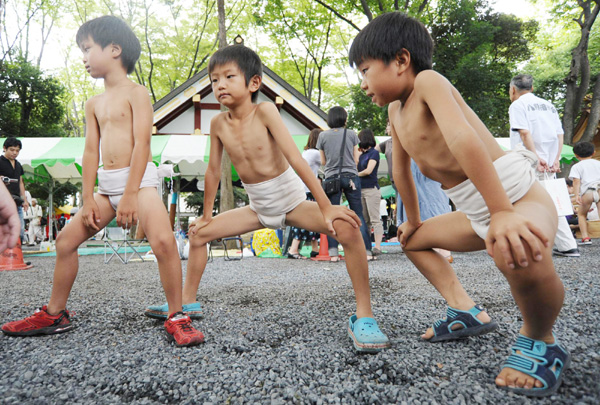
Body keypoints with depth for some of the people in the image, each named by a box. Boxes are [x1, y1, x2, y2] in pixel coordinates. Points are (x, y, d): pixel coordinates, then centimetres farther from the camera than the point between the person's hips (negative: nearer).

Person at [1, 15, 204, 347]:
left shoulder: (136, 93, -3)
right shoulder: (93, 104, 17)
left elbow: (142, 143, -14)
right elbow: (91, 151, 11)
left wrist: (131, 194, -21)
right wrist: (88, 199, 3)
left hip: (140, 179, -7)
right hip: (106, 184, 8)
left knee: (163, 241, -28)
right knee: (66, 239, 8)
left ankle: (176, 318, -13)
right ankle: (54, 315, 23)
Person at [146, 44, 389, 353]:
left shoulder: (264, 111, -20)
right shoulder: (218, 124, -6)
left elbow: (296, 159, -25)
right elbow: (213, 171, 4)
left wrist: (326, 207, -27)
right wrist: (206, 215, 11)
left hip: (291, 200, -5)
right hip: (258, 208, 5)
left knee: (347, 228, -29)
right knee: (199, 233, 6)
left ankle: (363, 316, -19)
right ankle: (187, 301, 25)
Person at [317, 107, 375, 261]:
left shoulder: (323, 136, 3)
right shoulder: (351, 134, 3)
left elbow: (323, 161, 9)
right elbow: (356, 159, 7)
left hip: (331, 177, 0)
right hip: (351, 176, 0)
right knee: (358, 214, 3)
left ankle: (333, 253, -5)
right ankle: (366, 251, 1)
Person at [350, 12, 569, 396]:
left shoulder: (427, 80, -16)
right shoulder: (396, 110, 11)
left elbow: (463, 138, -32)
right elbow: (401, 170, 19)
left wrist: (503, 212, -39)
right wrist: (413, 220, 26)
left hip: (519, 196, -9)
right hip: (475, 210, 10)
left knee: (519, 255, -41)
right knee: (414, 240, 21)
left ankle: (540, 342, -10)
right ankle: (465, 310, 15)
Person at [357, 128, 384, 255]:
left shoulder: (374, 152, -4)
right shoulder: (361, 154, 17)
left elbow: (368, 171, -12)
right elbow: (356, 169, 11)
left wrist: (355, 175, 1)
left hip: (371, 189, -8)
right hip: (361, 189, 8)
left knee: (375, 219, -8)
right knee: (364, 220, 9)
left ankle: (377, 247, -8)